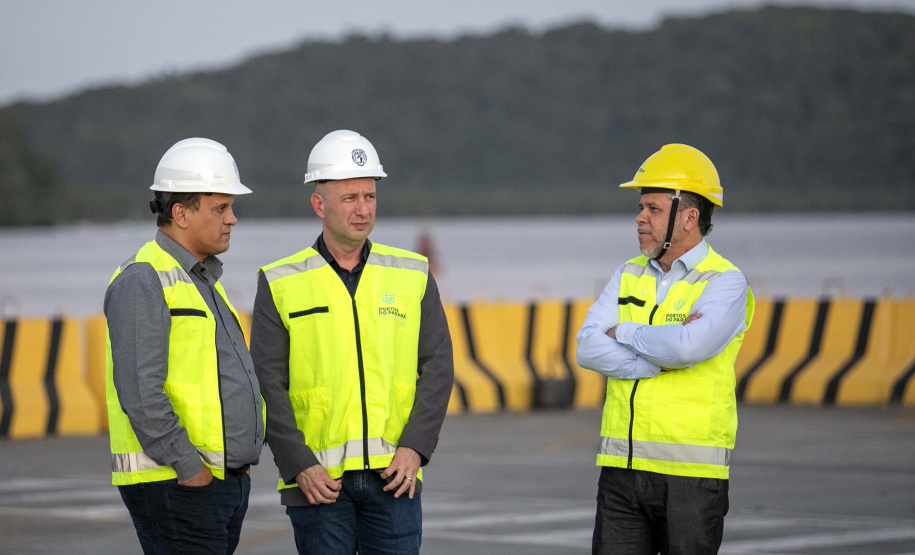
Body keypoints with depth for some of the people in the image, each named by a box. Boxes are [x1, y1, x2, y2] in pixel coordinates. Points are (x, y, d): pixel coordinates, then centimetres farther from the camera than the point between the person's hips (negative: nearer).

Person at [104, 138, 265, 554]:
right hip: (173, 486, -9)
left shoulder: (202, 281, 20)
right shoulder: (143, 281, -12)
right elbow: (139, 391, -21)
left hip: (227, 483, 9)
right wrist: (189, 467, -20)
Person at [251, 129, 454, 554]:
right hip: (318, 479, -1)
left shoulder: (413, 276, 8)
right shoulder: (280, 286, 2)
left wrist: (415, 447, -8)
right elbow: (267, 386, -2)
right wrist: (299, 466, -12)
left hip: (394, 474, 1)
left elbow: (437, 367, 5)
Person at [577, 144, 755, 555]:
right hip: (622, 469, 5)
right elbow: (588, 349, -2)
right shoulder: (628, 277, 12)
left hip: (691, 474, -5)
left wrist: (624, 334, -7)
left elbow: (688, 346, -24)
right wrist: (664, 355, -13)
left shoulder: (725, 283, -5)